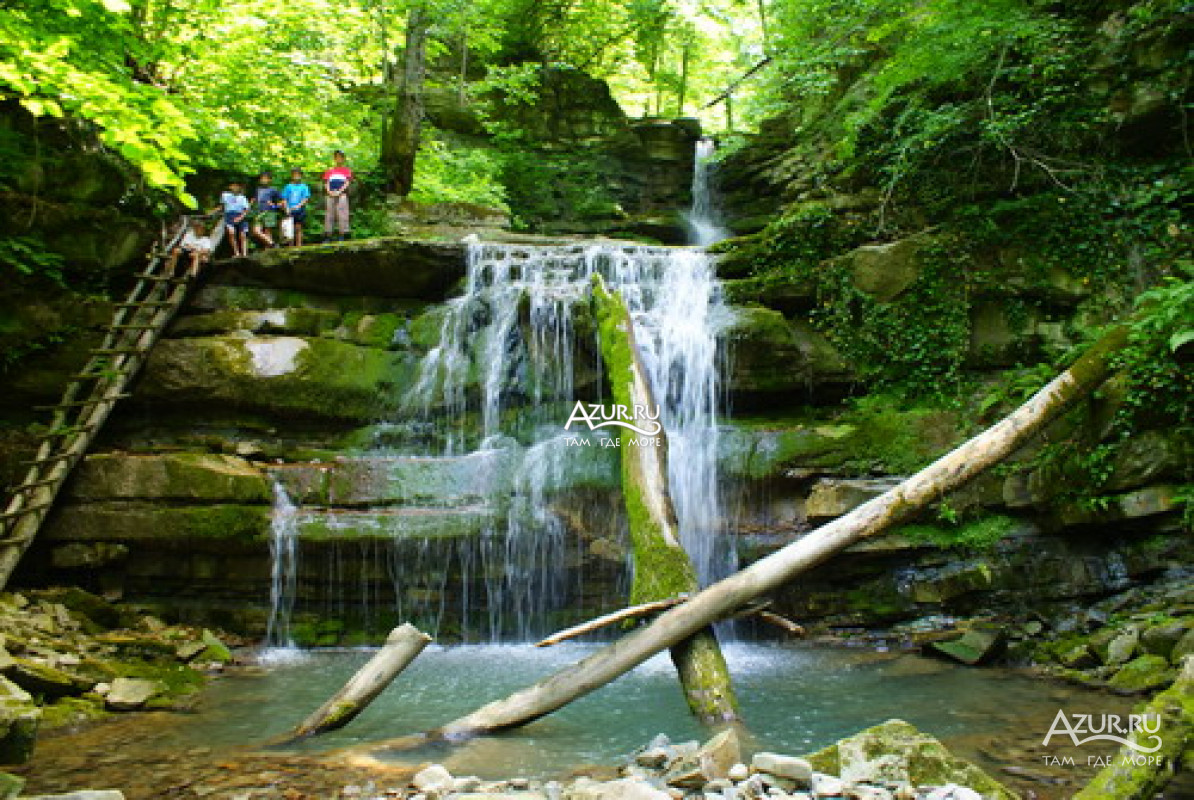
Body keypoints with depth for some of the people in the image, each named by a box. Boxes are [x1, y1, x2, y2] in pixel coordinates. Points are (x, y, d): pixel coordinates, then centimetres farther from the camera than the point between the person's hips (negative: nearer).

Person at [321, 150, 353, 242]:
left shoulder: (346, 171, 11)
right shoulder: (330, 171, 20)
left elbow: (347, 183, 0)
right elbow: (326, 183, 13)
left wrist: (339, 191, -13)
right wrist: (329, 191, -7)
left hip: (342, 195, -3)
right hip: (331, 196, 3)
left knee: (342, 215, -9)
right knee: (329, 216, -1)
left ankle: (342, 236, -9)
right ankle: (327, 237, -1)